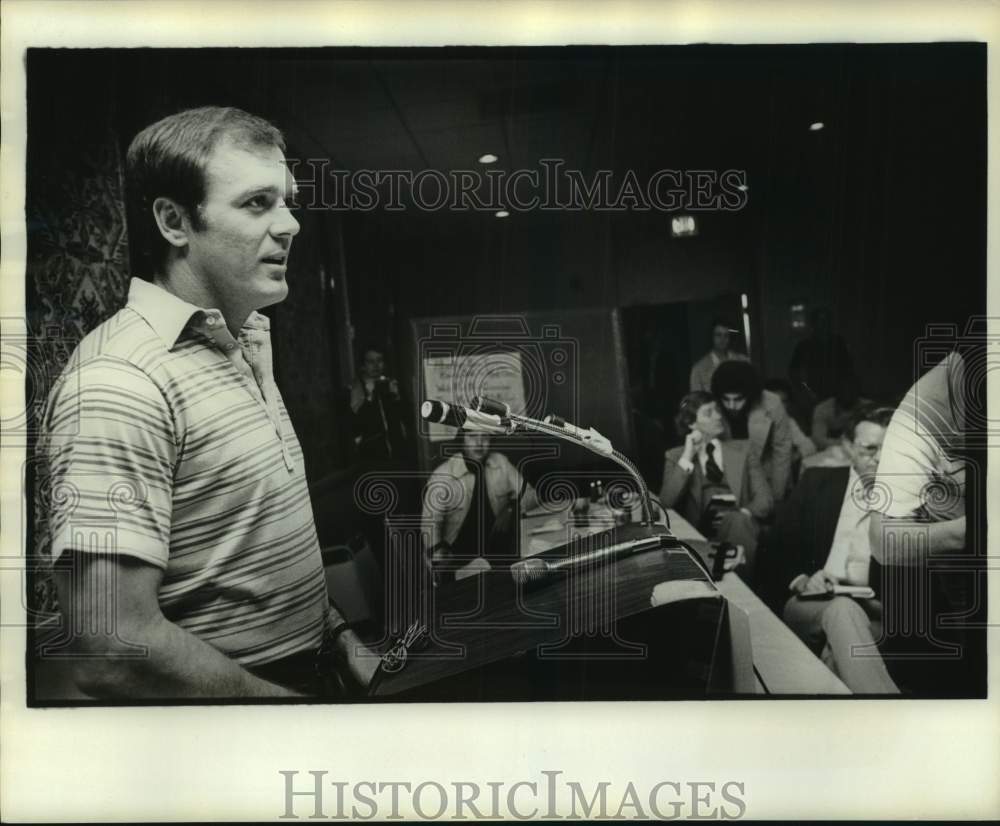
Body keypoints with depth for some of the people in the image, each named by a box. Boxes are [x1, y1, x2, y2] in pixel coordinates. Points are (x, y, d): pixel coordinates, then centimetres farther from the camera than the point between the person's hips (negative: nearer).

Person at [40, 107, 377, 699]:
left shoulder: (247, 343, 4)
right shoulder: (120, 384, -24)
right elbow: (113, 654, -27)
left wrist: (342, 641, 5)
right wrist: (293, 701, -19)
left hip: (306, 671, 8)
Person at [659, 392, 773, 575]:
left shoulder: (742, 449, 16)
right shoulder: (675, 456, 13)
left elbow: (765, 499, 9)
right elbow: (666, 502, -3)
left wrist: (742, 514, -13)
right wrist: (687, 458, -4)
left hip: (739, 527, 2)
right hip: (698, 531, -2)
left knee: (737, 519, -35)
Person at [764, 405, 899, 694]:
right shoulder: (817, 482, 9)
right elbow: (777, 547, 6)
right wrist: (801, 580, -12)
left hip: (875, 616, 0)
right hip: (808, 603, 1)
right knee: (843, 608, -36)